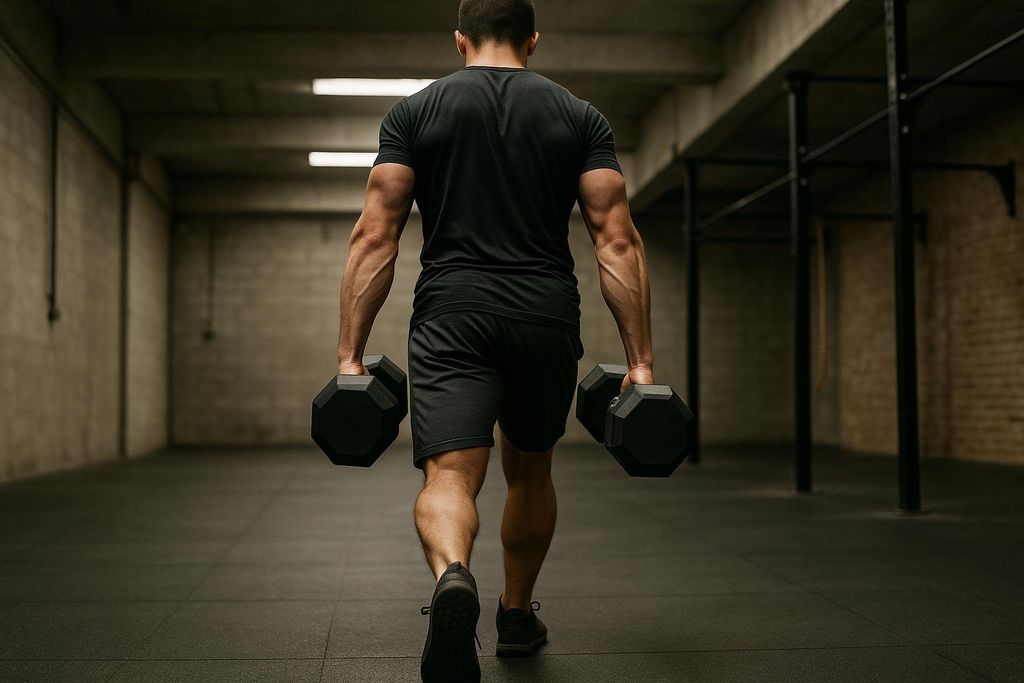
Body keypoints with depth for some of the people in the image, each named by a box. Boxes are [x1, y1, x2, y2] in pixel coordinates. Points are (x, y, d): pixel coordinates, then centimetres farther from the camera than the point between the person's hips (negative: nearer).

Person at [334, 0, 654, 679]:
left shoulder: (413, 112, 8)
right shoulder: (580, 116, 8)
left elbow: (375, 236, -1)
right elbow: (617, 239, -1)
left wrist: (350, 355, -1)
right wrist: (641, 361, -1)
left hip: (451, 314, -1)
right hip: (546, 315, 2)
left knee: (450, 476, -10)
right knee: (530, 472, 23)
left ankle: (453, 575, -44)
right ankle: (518, 616, 39)